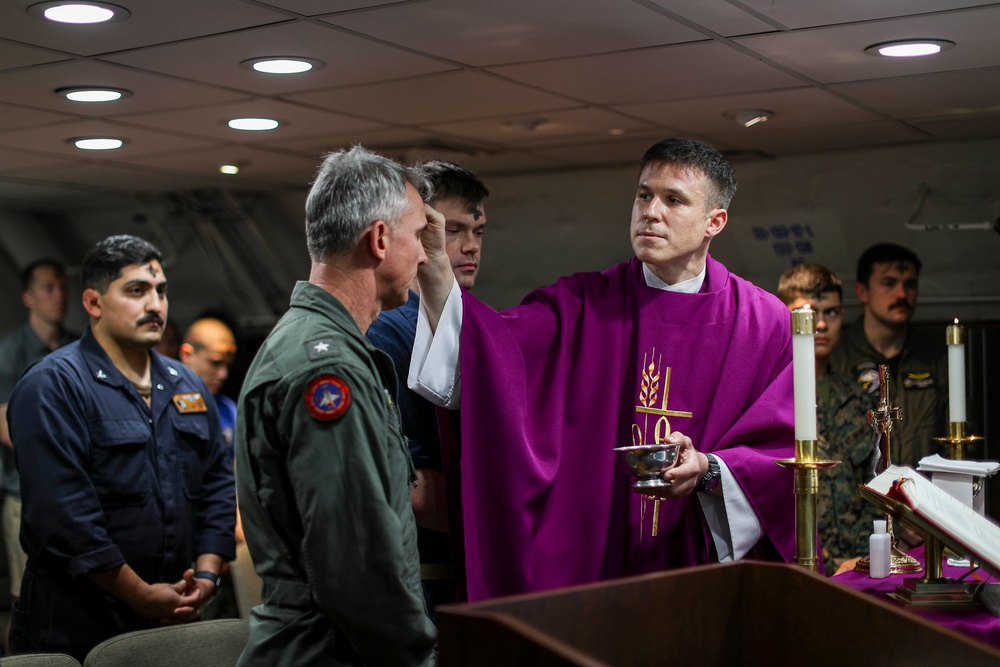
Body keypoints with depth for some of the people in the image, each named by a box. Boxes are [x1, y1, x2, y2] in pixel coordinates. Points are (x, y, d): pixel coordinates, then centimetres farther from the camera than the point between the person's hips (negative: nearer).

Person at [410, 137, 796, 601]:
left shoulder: (764, 322, 1)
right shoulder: (581, 306, 3)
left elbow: (781, 449, -2)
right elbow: (488, 351, -14)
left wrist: (709, 470, -21)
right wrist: (435, 263, -28)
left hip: (708, 569, 0)